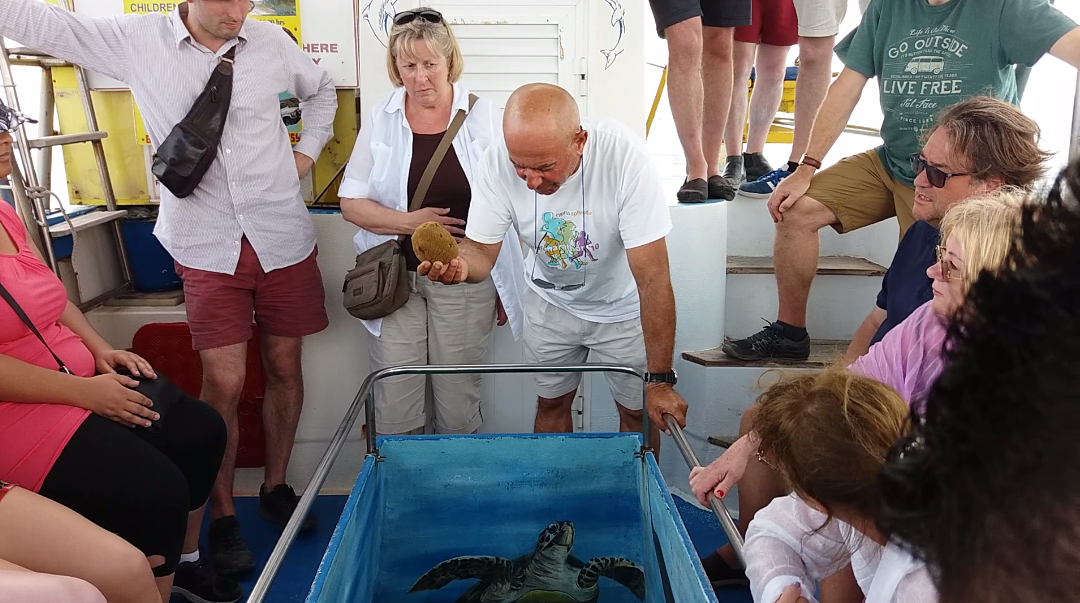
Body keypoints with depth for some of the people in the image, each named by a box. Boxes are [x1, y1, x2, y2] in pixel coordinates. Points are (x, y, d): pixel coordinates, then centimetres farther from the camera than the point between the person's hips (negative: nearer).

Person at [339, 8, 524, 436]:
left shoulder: (482, 116, 2)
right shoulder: (381, 120, 4)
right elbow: (351, 203, 4)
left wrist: (506, 286, 2)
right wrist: (409, 222, -13)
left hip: (466, 281, -1)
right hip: (395, 277, 1)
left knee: (458, 409, 8)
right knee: (394, 410, 5)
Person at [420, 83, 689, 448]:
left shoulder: (624, 156, -35)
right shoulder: (497, 162, -26)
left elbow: (653, 279, -32)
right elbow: (482, 249, -16)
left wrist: (660, 380, -28)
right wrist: (460, 265, -43)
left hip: (622, 308, -2)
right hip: (550, 302, 2)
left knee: (639, 412, 10)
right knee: (551, 404, 16)